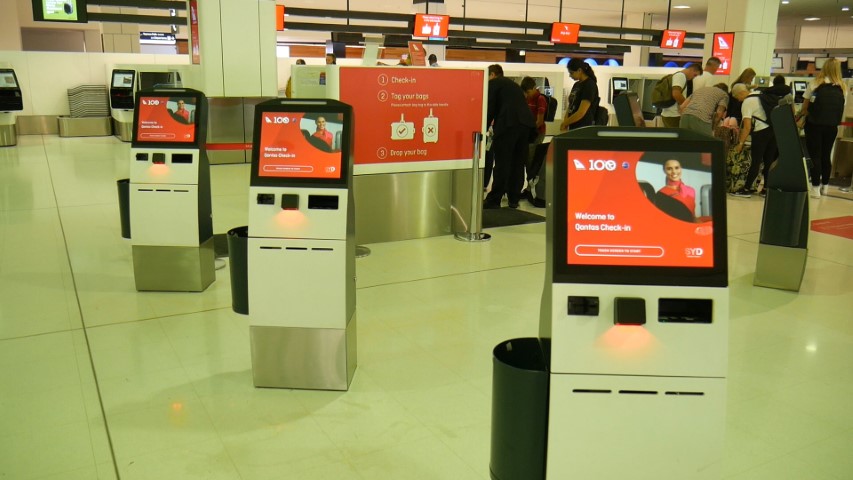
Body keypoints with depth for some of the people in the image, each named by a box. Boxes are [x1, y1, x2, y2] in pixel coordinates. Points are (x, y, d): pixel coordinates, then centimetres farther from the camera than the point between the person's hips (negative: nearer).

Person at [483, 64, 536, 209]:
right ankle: (514, 199, 15)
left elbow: (490, 108, 0)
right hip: (525, 122, 7)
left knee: (502, 163, -4)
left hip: (508, 124, -7)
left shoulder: (493, 83, 8)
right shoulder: (513, 84, 30)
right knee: (518, 163, 11)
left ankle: (494, 199, -1)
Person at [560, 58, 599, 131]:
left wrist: (564, 124, -9)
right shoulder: (576, 85, 14)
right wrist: (565, 123, -1)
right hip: (573, 128, 8)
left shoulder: (590, 85, -12)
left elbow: (581, 113, -19)